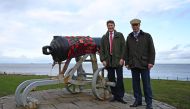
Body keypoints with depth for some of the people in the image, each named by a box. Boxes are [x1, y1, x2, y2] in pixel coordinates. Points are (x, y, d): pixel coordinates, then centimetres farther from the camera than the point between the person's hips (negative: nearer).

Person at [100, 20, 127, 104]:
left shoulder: (119, 35, 8)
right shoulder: (104, 37, 14)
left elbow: (123, 47, 2)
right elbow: (102, 50, 10)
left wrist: (122, 58, -8)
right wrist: (103, 60, -2)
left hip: (118, 60, -2)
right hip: (108, 60, 2)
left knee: (119, 78, -3)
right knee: (111, 78, 4)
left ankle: (120, 96, 6)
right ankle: (115, 95, 16)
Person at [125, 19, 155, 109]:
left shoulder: (147, 36, 6)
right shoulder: (129, 37, 13)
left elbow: (152, 50, 1)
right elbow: (126, 51, 13)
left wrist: (151, 62, -8)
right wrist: (127, 63, 7)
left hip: (144, 64, -3)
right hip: (133, 64, 3)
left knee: (146, 84, 0)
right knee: (135, 83, 5)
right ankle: (138, 100, 16)